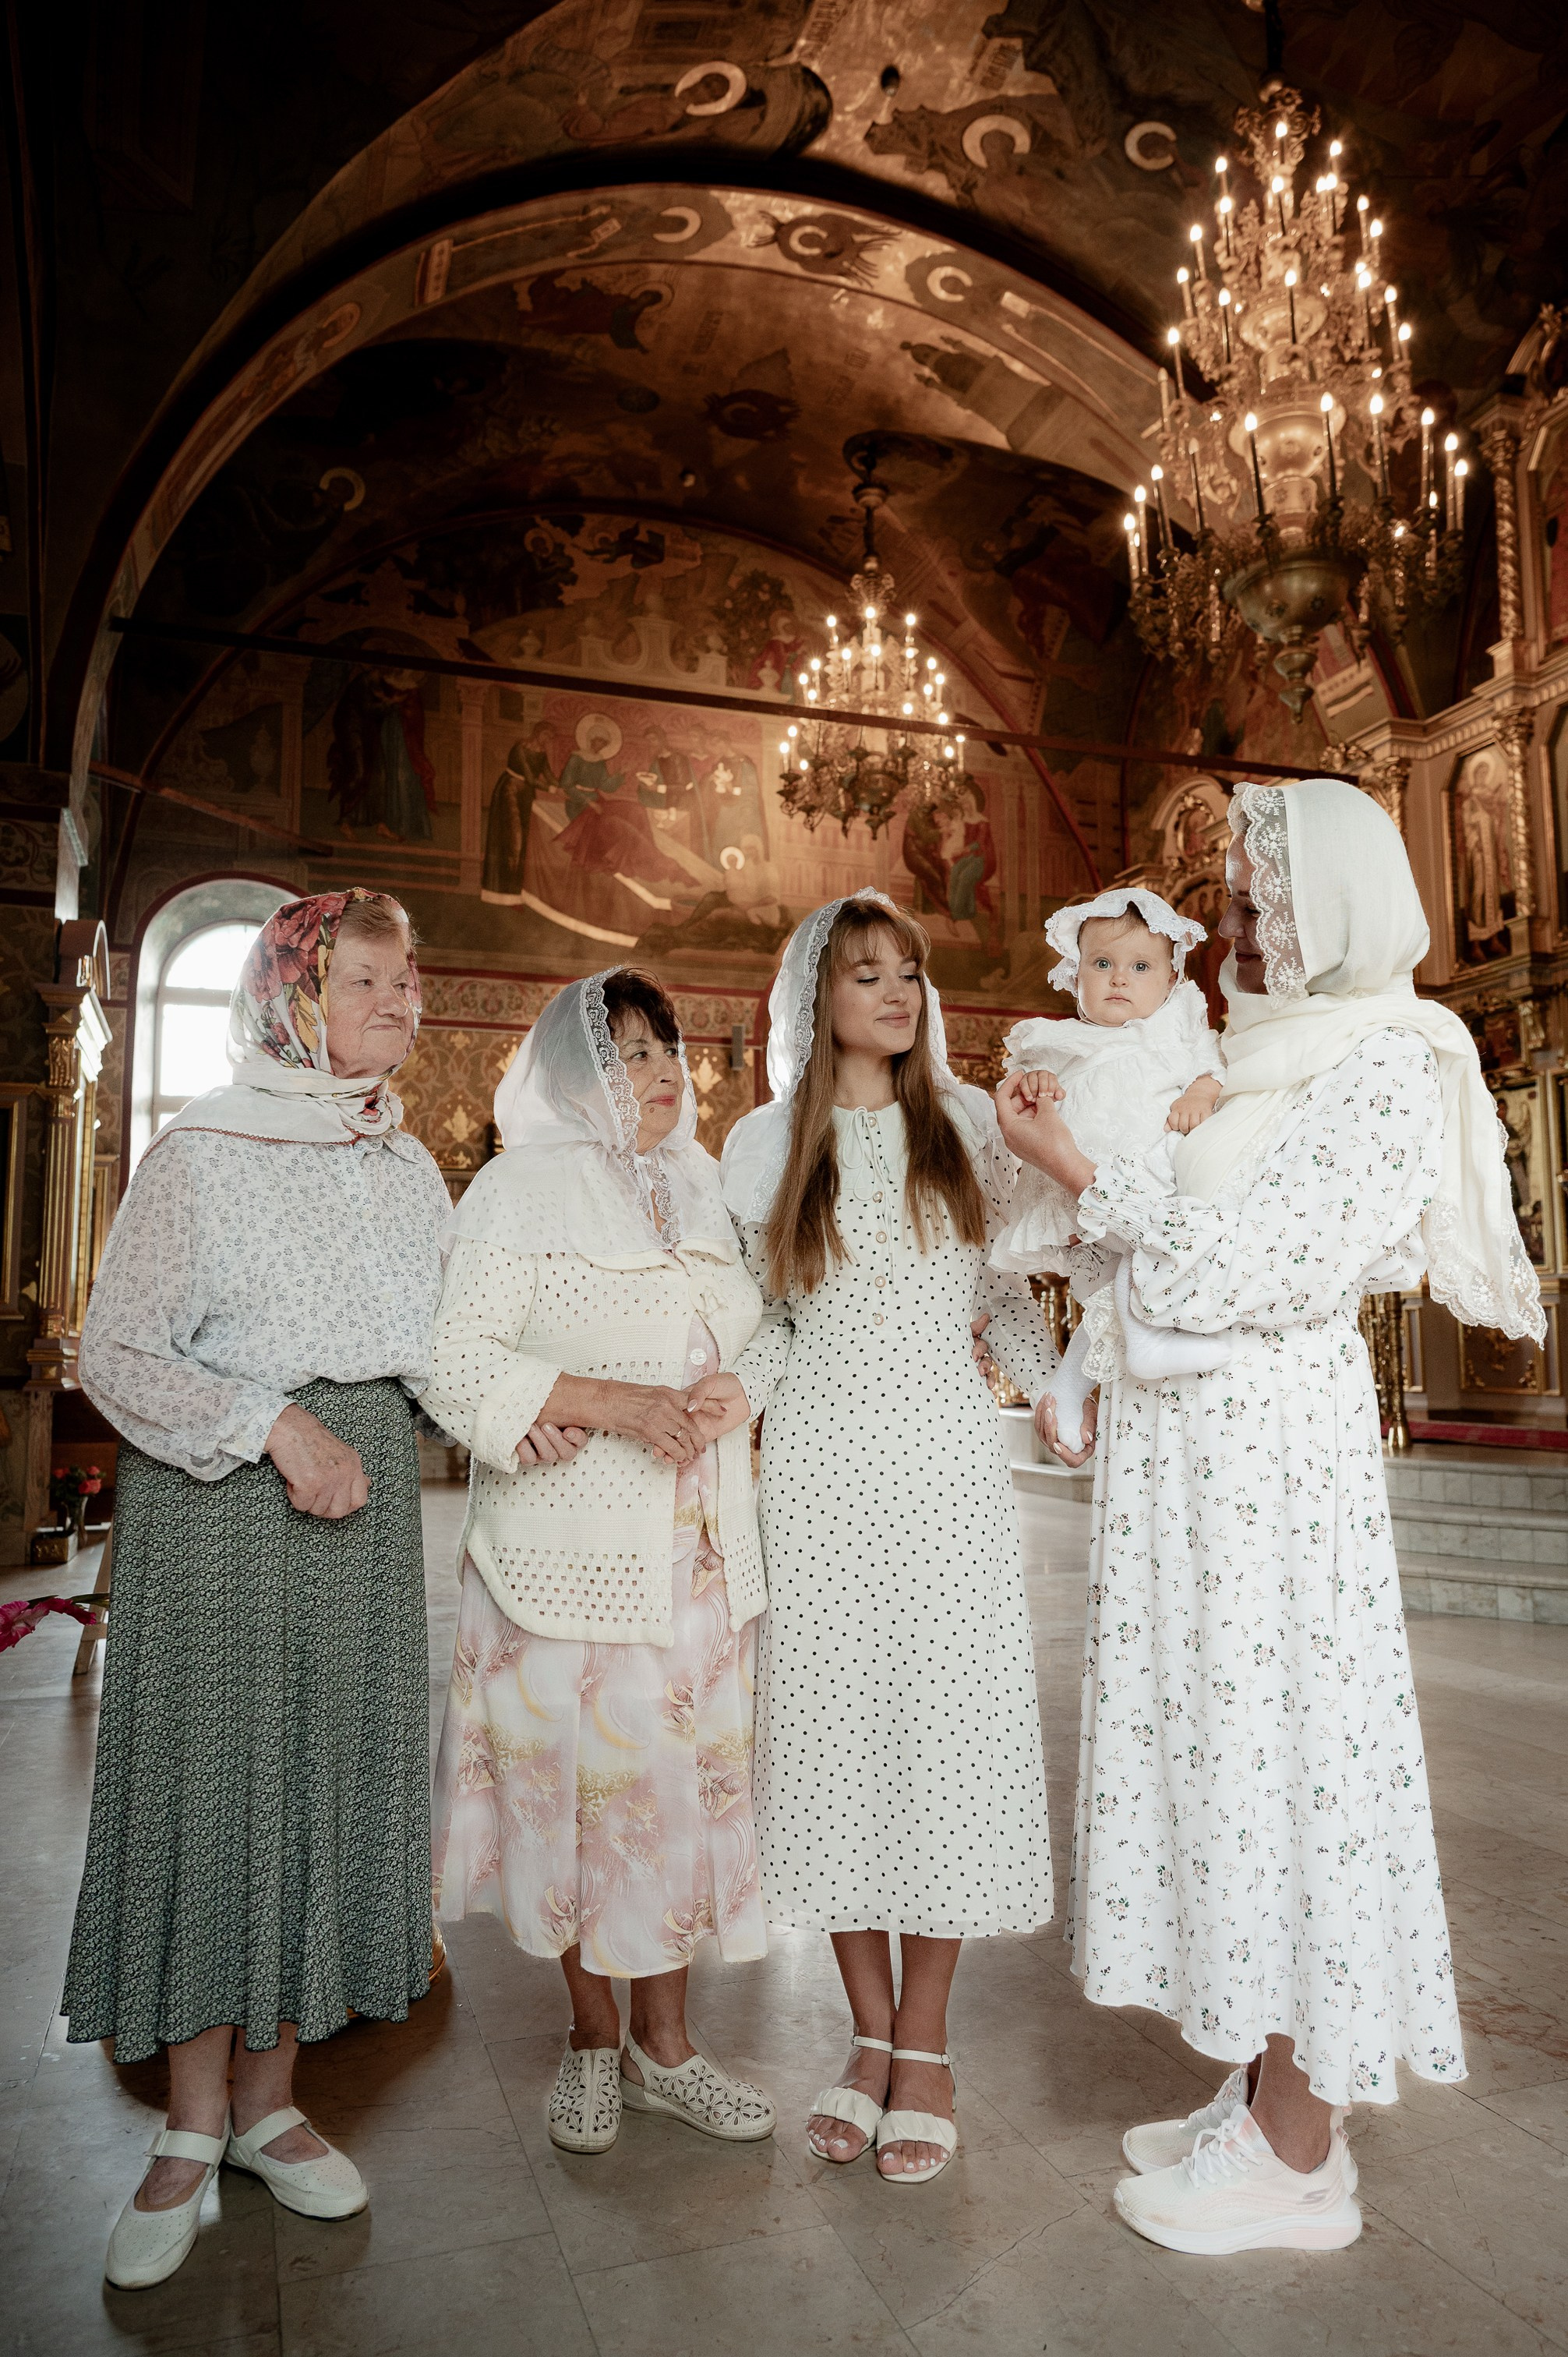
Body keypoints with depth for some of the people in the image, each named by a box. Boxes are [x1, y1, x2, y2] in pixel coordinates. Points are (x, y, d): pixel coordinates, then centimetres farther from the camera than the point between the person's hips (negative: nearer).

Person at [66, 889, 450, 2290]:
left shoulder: (410, 1164, 11)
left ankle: (268, 2098, 24)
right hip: (220, 1493, -4)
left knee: (335, 1777, 7)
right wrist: (277, 1425, -19)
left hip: (366, 1490, 5)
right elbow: (117, 1352, -9)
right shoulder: (202, 1149, -6)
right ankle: (194, 2124, 18)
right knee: (210, 1777, 1)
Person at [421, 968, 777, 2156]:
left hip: (700, 1553, 5)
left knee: (688, 1782, 10)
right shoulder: (521, 1193, -4)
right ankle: (593, 2042, 27)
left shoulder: (701, 1192, 14)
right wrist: (606, 1401, -21)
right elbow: (457, 1368, -13)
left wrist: (732, 1405, 7)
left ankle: (665, 2044, 27)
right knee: (583, 1785, 4)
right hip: (572, 1553, -5)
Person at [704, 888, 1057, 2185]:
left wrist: (1062, 1387, -2)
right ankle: (871, 2037, 22)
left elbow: (1004, 1287, 12)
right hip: (821, 1460, 1)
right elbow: (775, 1313, 11)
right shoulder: (766, 1143, 6)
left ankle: (926, 2047, 17)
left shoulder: (969, 1123, 7)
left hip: (946, 1454, 0)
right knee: (832, 1733, 5)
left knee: (943, 1725, 1)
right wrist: (741, 1385, -8)